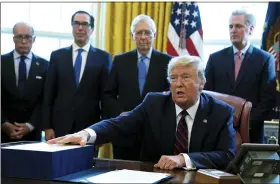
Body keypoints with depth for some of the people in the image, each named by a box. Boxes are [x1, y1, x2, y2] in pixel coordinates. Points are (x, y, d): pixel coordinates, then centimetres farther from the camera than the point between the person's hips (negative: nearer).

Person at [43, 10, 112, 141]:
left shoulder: (103, 57, 4)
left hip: (90, 127, -1)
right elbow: (48, 94, 6)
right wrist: (47, 126, 0)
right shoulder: (57, 55, 7)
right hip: (60, 126, 1)